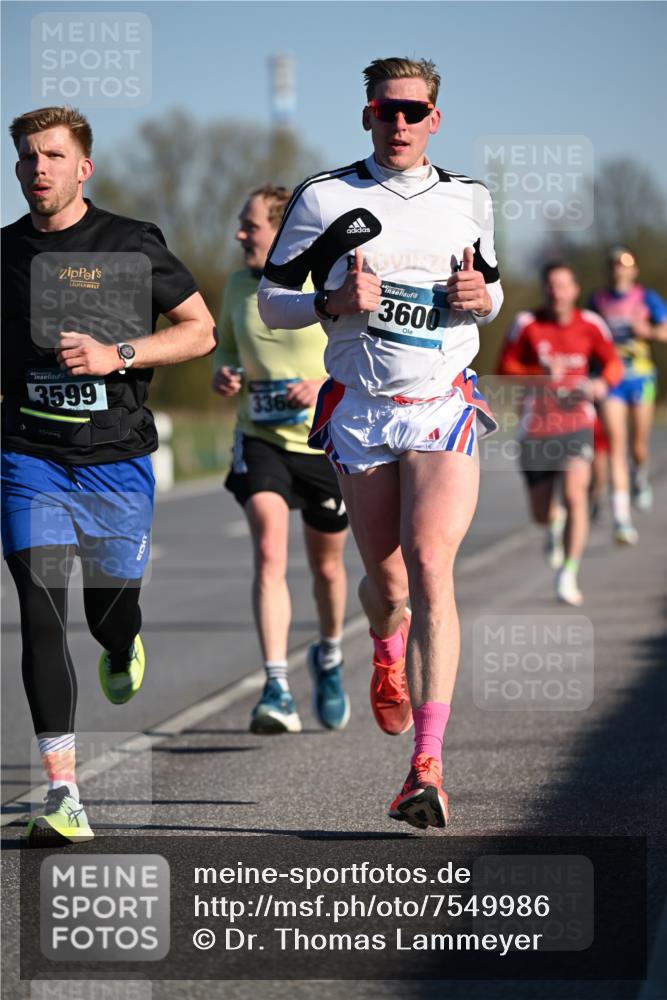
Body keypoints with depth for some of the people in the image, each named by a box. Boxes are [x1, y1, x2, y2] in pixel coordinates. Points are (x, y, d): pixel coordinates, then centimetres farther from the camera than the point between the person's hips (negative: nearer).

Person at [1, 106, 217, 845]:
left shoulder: (132, 246, -1)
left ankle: (124, 647, 49)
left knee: (109, 608, 7)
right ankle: (63, 796, -13)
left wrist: (116, 356, -11)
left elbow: (200, 331, 2)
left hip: (116, 457, -1)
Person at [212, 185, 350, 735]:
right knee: (269, 554, -19)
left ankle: (329, 656, 44)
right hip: (260, 438, 2)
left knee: (326, 565, 14)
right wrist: (223, 373, -4)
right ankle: (277, 689, -25)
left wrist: (328, 383, -24)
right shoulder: (239, 285, 2)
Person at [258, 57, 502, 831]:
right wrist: (334, 303, -16)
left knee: (429, 571, -16)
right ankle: (387, 651, 48)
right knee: (385, 581, 8)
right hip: (359, 412, 0)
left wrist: (480, 297, -4)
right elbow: (270, 301, 3)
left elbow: (490, 291, 21)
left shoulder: (468, 200, 7)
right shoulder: (324, 198, 0)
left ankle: (427, 768, -21)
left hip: (444, 410, 0)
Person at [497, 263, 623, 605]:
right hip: (536, 427, 0)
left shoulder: (590, 325, -1)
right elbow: (505, 368, -4)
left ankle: (568, 574, -12)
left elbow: (613, 363, 11)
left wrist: (602, 383, -12)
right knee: (541, 515, 7)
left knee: (575, 494, -22)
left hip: (577, 425, 0)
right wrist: (540, 373, -22)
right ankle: (556, 523, 47)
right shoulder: (526, 324, -5)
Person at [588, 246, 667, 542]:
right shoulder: (597, 300, 6)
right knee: (616, 442, -13)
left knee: (639, 442, 10)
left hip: (640, 376, 0)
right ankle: (622, 518, -19)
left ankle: (640, 478, 49)